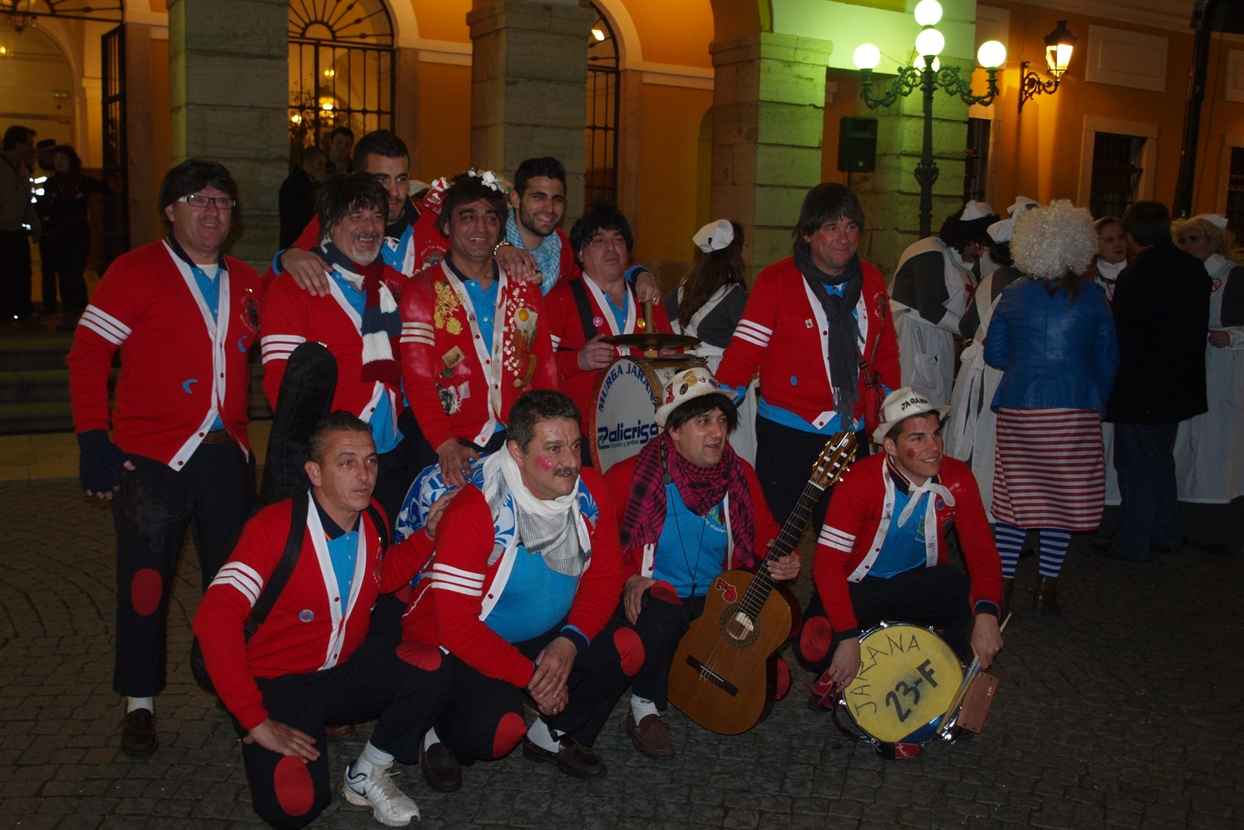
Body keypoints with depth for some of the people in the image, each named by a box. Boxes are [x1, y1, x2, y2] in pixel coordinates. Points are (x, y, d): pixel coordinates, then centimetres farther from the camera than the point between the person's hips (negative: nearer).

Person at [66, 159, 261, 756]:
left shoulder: (245, 283, 14)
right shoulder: (137, 271, -1)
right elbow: (87, 354, -6)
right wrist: (93, 440, -12)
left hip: (228, 456, 4)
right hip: (151, 458, -4)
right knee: (145, 580, 4)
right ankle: (140, 703, 20)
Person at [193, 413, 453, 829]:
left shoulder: (372, 519, -4)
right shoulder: (275, 527, -24)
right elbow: (214, 620, -30)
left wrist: (428, 534, 0)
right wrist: (255, 722, -29)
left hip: (349, 668, 5)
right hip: (279, 683, -5)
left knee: (432, 671, -23)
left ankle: (367, 775, 1)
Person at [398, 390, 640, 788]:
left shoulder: (591, 493, -10)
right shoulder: (474, 512, -28)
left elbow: (604, 577, -2)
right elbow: (457, 624, -26)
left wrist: (571, 640, -20)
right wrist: (530, 677, -24)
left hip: (548, 633, 6)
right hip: (463, 644, -6)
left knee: (626, 648, -16)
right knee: (497, 730, -30)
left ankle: (551, 736, 9)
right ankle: (442, 738, 9)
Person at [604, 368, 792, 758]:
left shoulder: (740, 475, 2)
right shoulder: (634, 476, -12)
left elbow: (764, 531, 11)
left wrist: (784, 560, -11)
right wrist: (627, 577, -14)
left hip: (719, 598, 4)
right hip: (651, 595, -4)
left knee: (773, 678, -13)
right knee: (664, 620, -40)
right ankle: (645, 709, -10)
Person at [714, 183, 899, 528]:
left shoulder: (872, 281, 7)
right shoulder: (776, 281, -9)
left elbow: (886, 351, 17)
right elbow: (743, 353, -12)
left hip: (852, 433, 5)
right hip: (787, 434, -4)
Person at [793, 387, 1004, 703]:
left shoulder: (957, 479, -13)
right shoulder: (860, 480, -25)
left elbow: (981, 549, -12)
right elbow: (827, 559, -27)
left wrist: (986, 613, -33)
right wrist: (848, 636, -35)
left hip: (922, 581, 3)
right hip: (859, 585, -3)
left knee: (979, 610, -27)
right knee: (813, 649, -29)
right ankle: (841, 671, 10)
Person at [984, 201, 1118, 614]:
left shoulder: (1012, 295, 4)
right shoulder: (1092, 296, -1)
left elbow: (994, 354, 9)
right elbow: (1107, 361, 4)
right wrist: (1096, 401, 19)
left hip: (1018, 408, 2)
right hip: (1076, 408, -2)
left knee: (1015, 495, 9)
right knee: (1064, 497, 8)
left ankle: (1004, 584, 11)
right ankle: (1048, 586, 12)